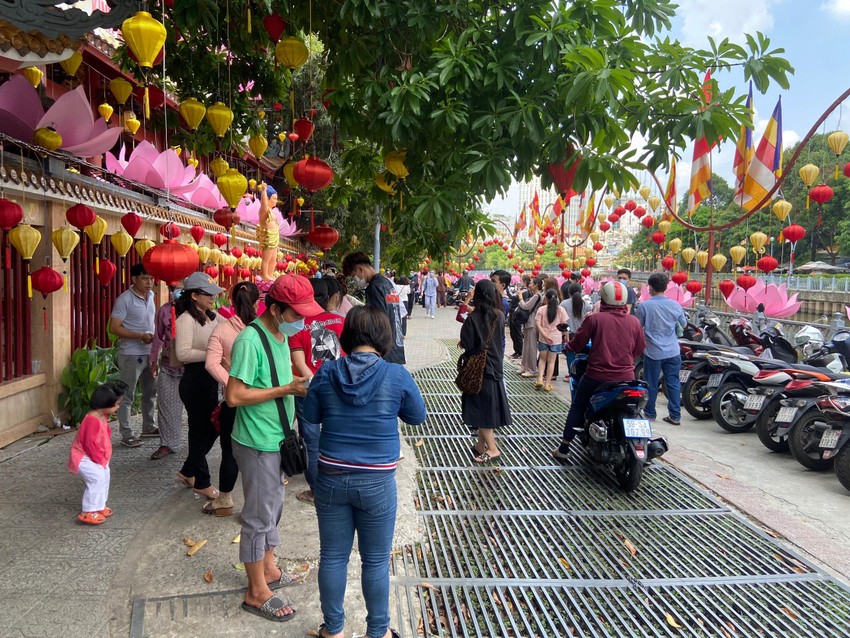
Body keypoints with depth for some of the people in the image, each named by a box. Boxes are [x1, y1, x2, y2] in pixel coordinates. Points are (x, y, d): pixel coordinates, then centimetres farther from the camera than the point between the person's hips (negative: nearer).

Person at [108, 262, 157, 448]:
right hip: (131, 355, -8)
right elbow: (114, 327, -18)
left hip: (149, 353, 8)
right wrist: (140, 336, -23)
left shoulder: (151, 295, 8)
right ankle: (127, 435, 8)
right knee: (127, 396, 1)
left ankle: (148, 427, 31)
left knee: (151, 392, 17)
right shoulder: (125, 299, -14)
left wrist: (154, 336, 8)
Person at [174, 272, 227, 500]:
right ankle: (201, 482, 21)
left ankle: (188, 471, 36)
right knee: (200, 430, 5)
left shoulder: (212, 317, 8)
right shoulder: (186, 319, -16)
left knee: (212, 427, 17)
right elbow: (183, 353, -23)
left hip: (210, 378, 8)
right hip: (195, 380, -8)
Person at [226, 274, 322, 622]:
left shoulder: (281, 335, 5)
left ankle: (268, 569, 40)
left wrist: (298, 385, -1)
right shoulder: (250, 340, -23)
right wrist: (285, 390, -24)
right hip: (258, 444, -9)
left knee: (272, 508, 22)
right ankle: (257, 593, 20)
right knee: (259, 516, 4)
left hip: (276, 440, 9)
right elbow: (234, 396, -26)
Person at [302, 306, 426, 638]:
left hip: (331, 478, 2)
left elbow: (310, 416, 6)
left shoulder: (326, 372, -7)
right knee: (376, 561, 14)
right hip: (377, 482, -2)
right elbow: (417, 416, 2)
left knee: (333, 557, 17)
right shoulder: (397, 376, -13)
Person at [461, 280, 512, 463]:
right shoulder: (500, 316, -2)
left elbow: (466, 344, -16)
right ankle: (481, 445, 24)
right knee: (489, 407, 14)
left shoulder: (473, 318, -17)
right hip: (495, 365, 5)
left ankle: (492, 448, 0)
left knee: (480, 408, 3)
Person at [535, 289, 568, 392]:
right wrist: (565, 336, 8)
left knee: (542, 359, 18)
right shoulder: (561, 310, -5)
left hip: (543, 338, 0)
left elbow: (537, 324, -12)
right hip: (556, 339, 0)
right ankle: (547, 384, 8)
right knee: (551, 361, 7)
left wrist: (545, 335, -12)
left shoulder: (541, 309, -5)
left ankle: (540, 379, 7)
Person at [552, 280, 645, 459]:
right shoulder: (634, 322, 1)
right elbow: (640, 349, 11)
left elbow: (576, 345, -6)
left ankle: (564, 448, 16)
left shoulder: (594, 319, -8)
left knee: (577, 407, 16)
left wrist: (568, 345, 17)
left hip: (597, 376, -2)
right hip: (626, 376, 2)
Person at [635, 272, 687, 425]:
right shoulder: (675, 305, -2)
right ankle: (675, 416, 12)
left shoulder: (644, 306, -12)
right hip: (672, 351, 3)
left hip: (653, 352, -2)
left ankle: (650, 414, 20)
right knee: (673, 383, 8)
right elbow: (684, 325, 12)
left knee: (651, 384, 9)